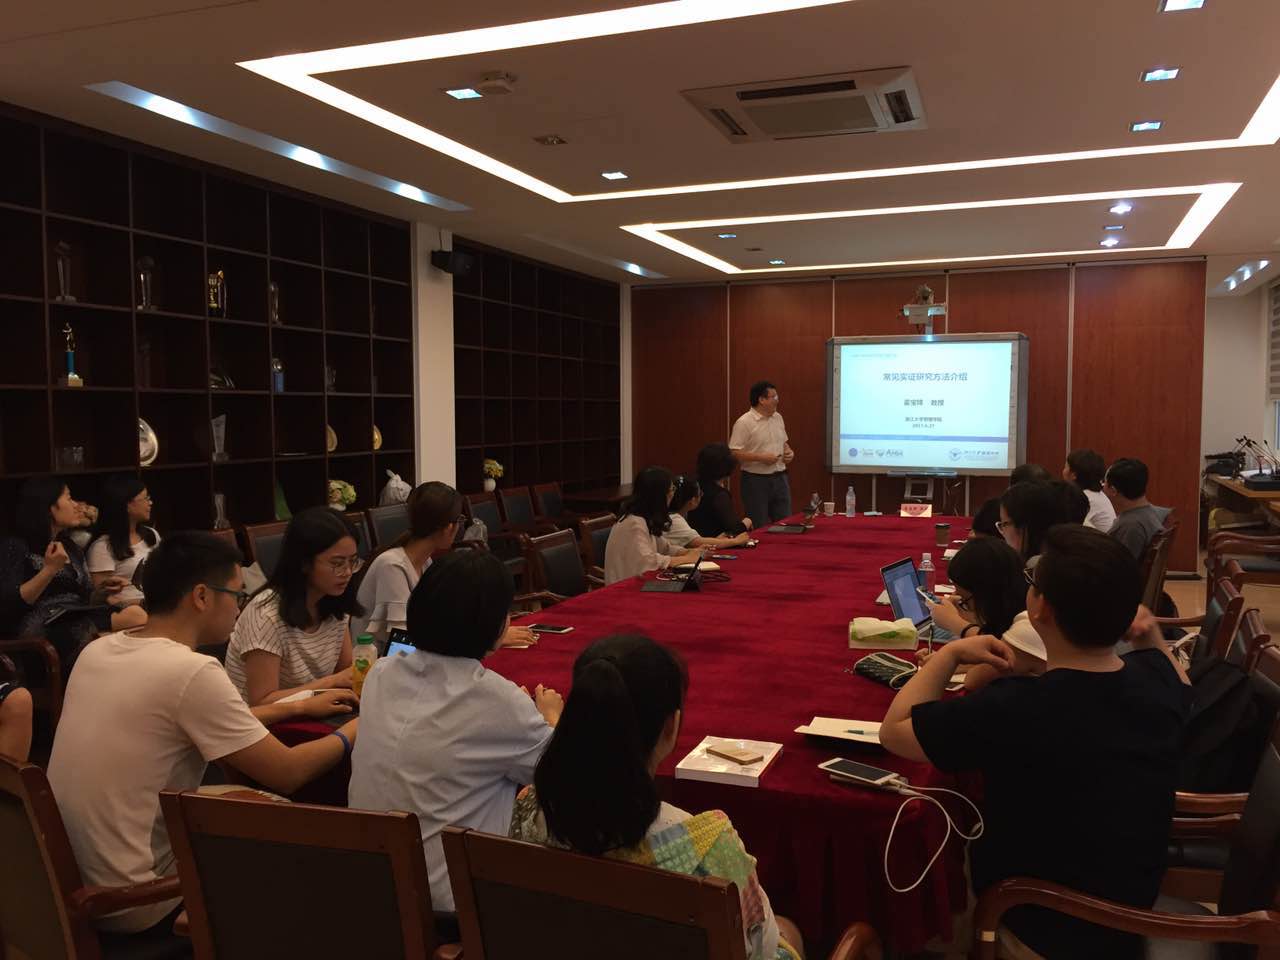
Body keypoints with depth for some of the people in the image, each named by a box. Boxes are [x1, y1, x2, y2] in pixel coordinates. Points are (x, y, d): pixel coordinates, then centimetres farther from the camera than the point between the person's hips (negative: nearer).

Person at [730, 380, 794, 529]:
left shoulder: (777, 418, 10)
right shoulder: (744, 422, -13)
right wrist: (761, 458, -21)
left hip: (779, 478, 7)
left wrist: (789, 452, 3)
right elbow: (734, 453, -17)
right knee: (759, 528, 1)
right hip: (756, 480, -7)